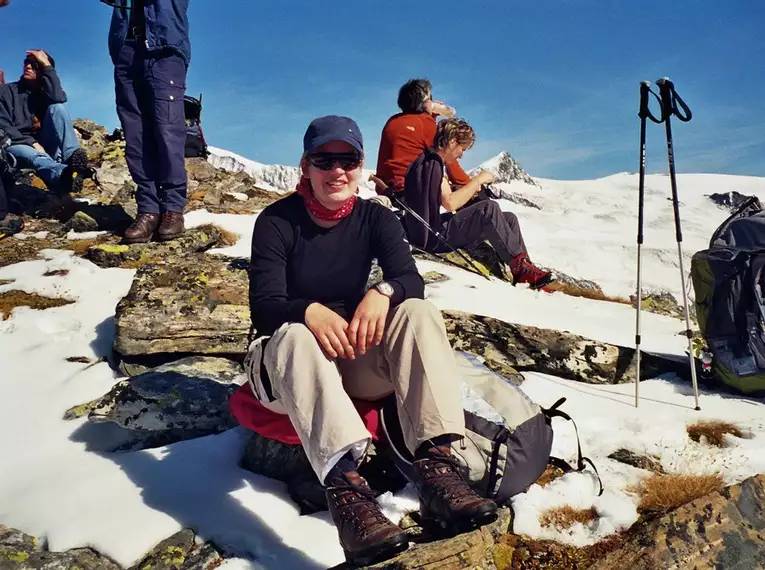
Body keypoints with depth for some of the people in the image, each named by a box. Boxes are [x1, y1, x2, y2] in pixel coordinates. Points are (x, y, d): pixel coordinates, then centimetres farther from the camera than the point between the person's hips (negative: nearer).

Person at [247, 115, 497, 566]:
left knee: (418, 312, -24)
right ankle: (345, 486, -58)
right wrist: (309, 312, -40)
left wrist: (383, 292, -36)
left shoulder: (376, 218, 1)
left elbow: (412, 280, -12)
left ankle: (435, 464, -39)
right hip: (287, 363, -3)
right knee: (295, 335, -37)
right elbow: (264, 309, -17)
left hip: (357, 358, 3)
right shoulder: (277, 221, -8)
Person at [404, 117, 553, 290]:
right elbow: (450, 203, -25)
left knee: (509, 218, 4)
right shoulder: (430, 163, -13)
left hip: (440, 231, 10)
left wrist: (470, 190, 7)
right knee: (489, 208, -26)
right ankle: (519, 264, -19)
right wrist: (478, 180, -15)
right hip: (433, 236, -10)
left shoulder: (435, 163, 20)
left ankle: (524, 272, -5)